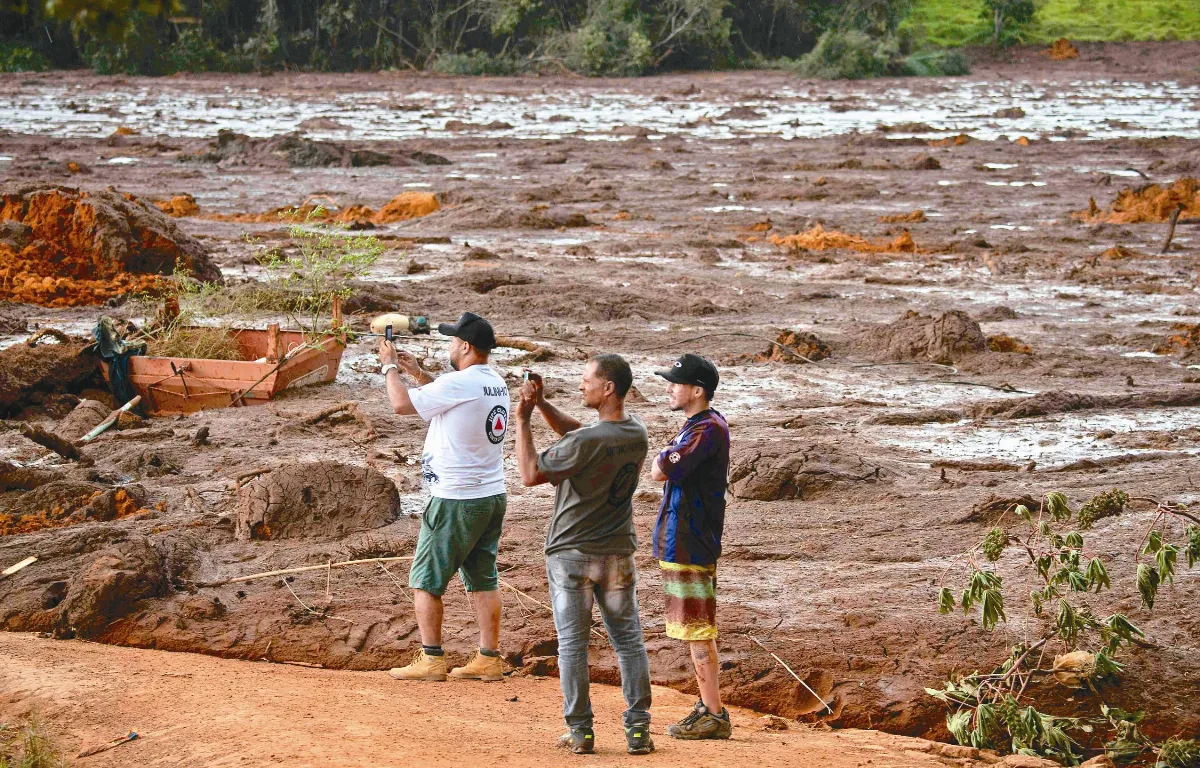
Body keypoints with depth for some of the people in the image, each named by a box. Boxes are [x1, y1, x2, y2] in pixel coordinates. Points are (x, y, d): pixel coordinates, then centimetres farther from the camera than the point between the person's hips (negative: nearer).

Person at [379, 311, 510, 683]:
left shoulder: (458, 383, -19)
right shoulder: (496, 384, 9)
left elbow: (401, 404, -12)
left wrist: (390, 367, 3)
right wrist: (417, 372, 25)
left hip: (456, 501, -8)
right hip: (493, 496, 8)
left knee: (425, 579, 2)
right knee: (483, 578, 12)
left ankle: (431, 659, 2)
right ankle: (489, 659, 12)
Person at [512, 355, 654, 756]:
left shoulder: (588, 442, -23)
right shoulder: (637, 433, 0)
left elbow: (531, 474, -14)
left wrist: (523, 420, -9)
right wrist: (542, 404, 3)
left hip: (571, 555, -5)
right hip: (618, 555, 5)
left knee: (572, 644, 5)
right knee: (629, 641, 10)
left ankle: (580, 731, 6)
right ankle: (638, 729, 6)